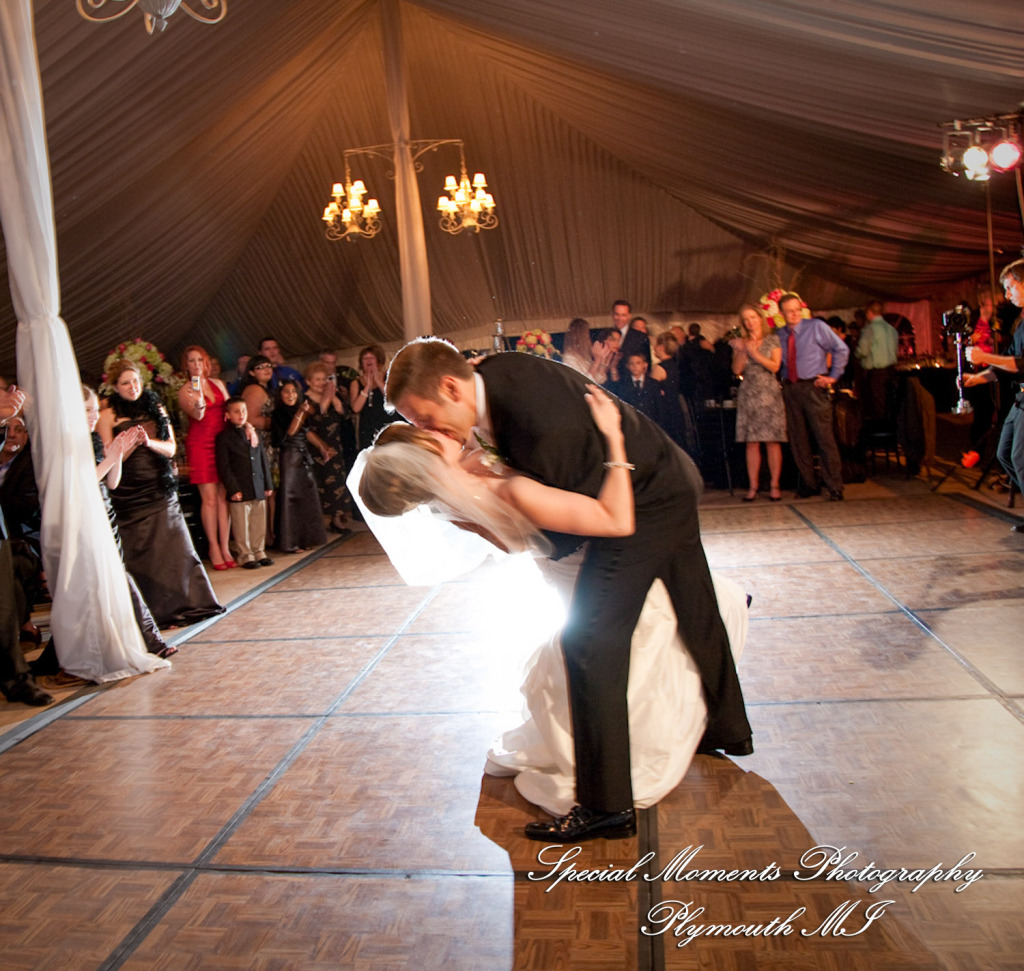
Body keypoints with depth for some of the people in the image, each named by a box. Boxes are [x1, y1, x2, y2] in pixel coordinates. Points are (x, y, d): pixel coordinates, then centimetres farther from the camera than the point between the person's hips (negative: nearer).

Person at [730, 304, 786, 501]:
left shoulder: (773, 340, 7)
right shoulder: (740, 343, 13)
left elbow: (775, 366, -3)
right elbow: (737, 370, 3)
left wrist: (756, 354, -13)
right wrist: (741, 351, -11)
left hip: (770, 394, -1)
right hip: (748, 394, 2)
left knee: (772, 441, -5)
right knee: (751, 442, -2)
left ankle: (774, 485, 0)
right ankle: (753, 486, 1)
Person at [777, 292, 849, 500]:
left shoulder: (816, 327, -1)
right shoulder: (779, 335, 9)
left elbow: (841, 349, 1)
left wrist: (833, 376, -4)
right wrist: (783, 379, 7)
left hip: (814, 387, -4)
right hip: (789, 388, 4)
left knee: (824, 437, -7)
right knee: (798, 440, 7)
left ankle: (834, 487, 0)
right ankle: (809, 484, 18)